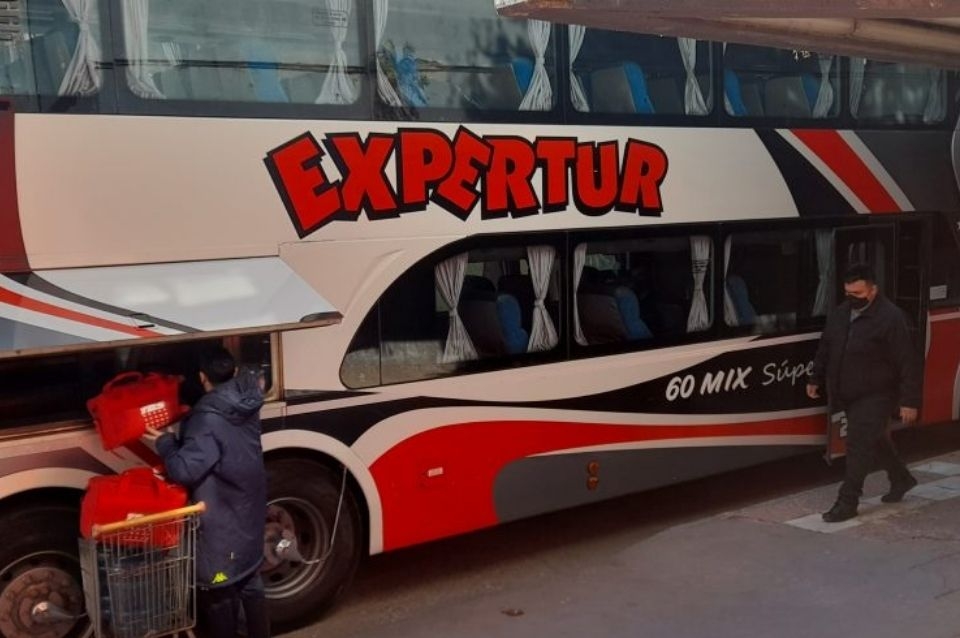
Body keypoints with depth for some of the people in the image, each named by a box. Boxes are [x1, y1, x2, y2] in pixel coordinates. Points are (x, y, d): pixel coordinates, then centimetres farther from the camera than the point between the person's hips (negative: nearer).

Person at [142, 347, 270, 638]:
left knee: (218, 593, 8)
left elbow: (185, 469, -28)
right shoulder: (246, 404, -4)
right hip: (248, 513, 8)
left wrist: (164, 443, -10)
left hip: (221, 522, -7)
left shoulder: (208, 419, -25)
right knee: (250, 584, 20)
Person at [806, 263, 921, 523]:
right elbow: (825, 348, 18)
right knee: (875, 441, 21)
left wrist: (909, 401, -18)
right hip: (848, 396, 7)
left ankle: (847, 502, -3)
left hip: (875, 397, -7)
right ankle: (901, 479, 42)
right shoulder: (840, 313, 5)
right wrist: (816, 378, 20)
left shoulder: (891, 318, -17)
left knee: (859, 445, -10)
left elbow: (908, 363, -17)